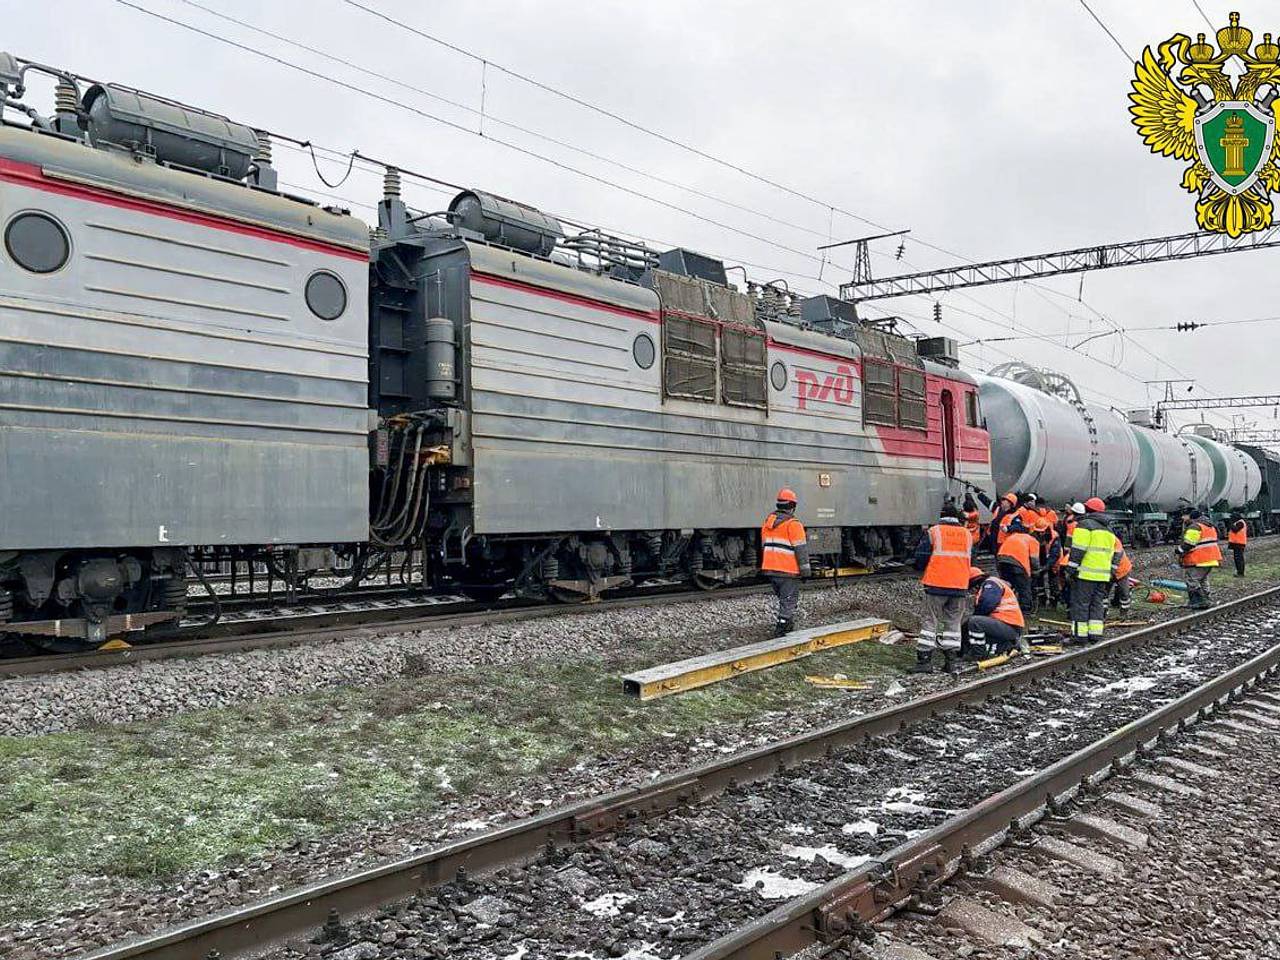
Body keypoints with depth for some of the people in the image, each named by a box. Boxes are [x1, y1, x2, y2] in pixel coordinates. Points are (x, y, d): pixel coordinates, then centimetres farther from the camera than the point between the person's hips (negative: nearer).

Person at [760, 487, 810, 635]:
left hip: (770, 568, 7)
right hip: (787, 570, -7)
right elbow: (801, 549, -13)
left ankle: (788, 624, 27)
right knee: (789, 600, 0)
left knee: (783, 598, 21)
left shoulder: (767, 521, 12)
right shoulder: (793, 524, -12)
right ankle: (781, 629, -3)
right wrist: (805, 570, -8)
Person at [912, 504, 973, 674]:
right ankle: (950, 662, 11)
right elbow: (971, 561, 19)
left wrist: (923, 571, 16)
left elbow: (920, 558, -4)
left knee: (929, 622, 2)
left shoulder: (933, 532, -4)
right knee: (953, 623, 11)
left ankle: (924, 661, -2)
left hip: (936, 585, -4)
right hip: (960, 586, 4)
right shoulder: (967, 534, 10)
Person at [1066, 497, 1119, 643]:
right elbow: (1112, 555, 20)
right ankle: (1096, 633, 11)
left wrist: (1070, 570, -11)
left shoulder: (1085, 525, -7)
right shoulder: (1108, 530, 18)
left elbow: (1078, 550, -14)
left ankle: (1080, 635, -4)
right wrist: (1111, 573, 24)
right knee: (1097, 604, 13)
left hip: (1085, 573, -7)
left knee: (1080, 604, -3)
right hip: (1103, 575, 7)